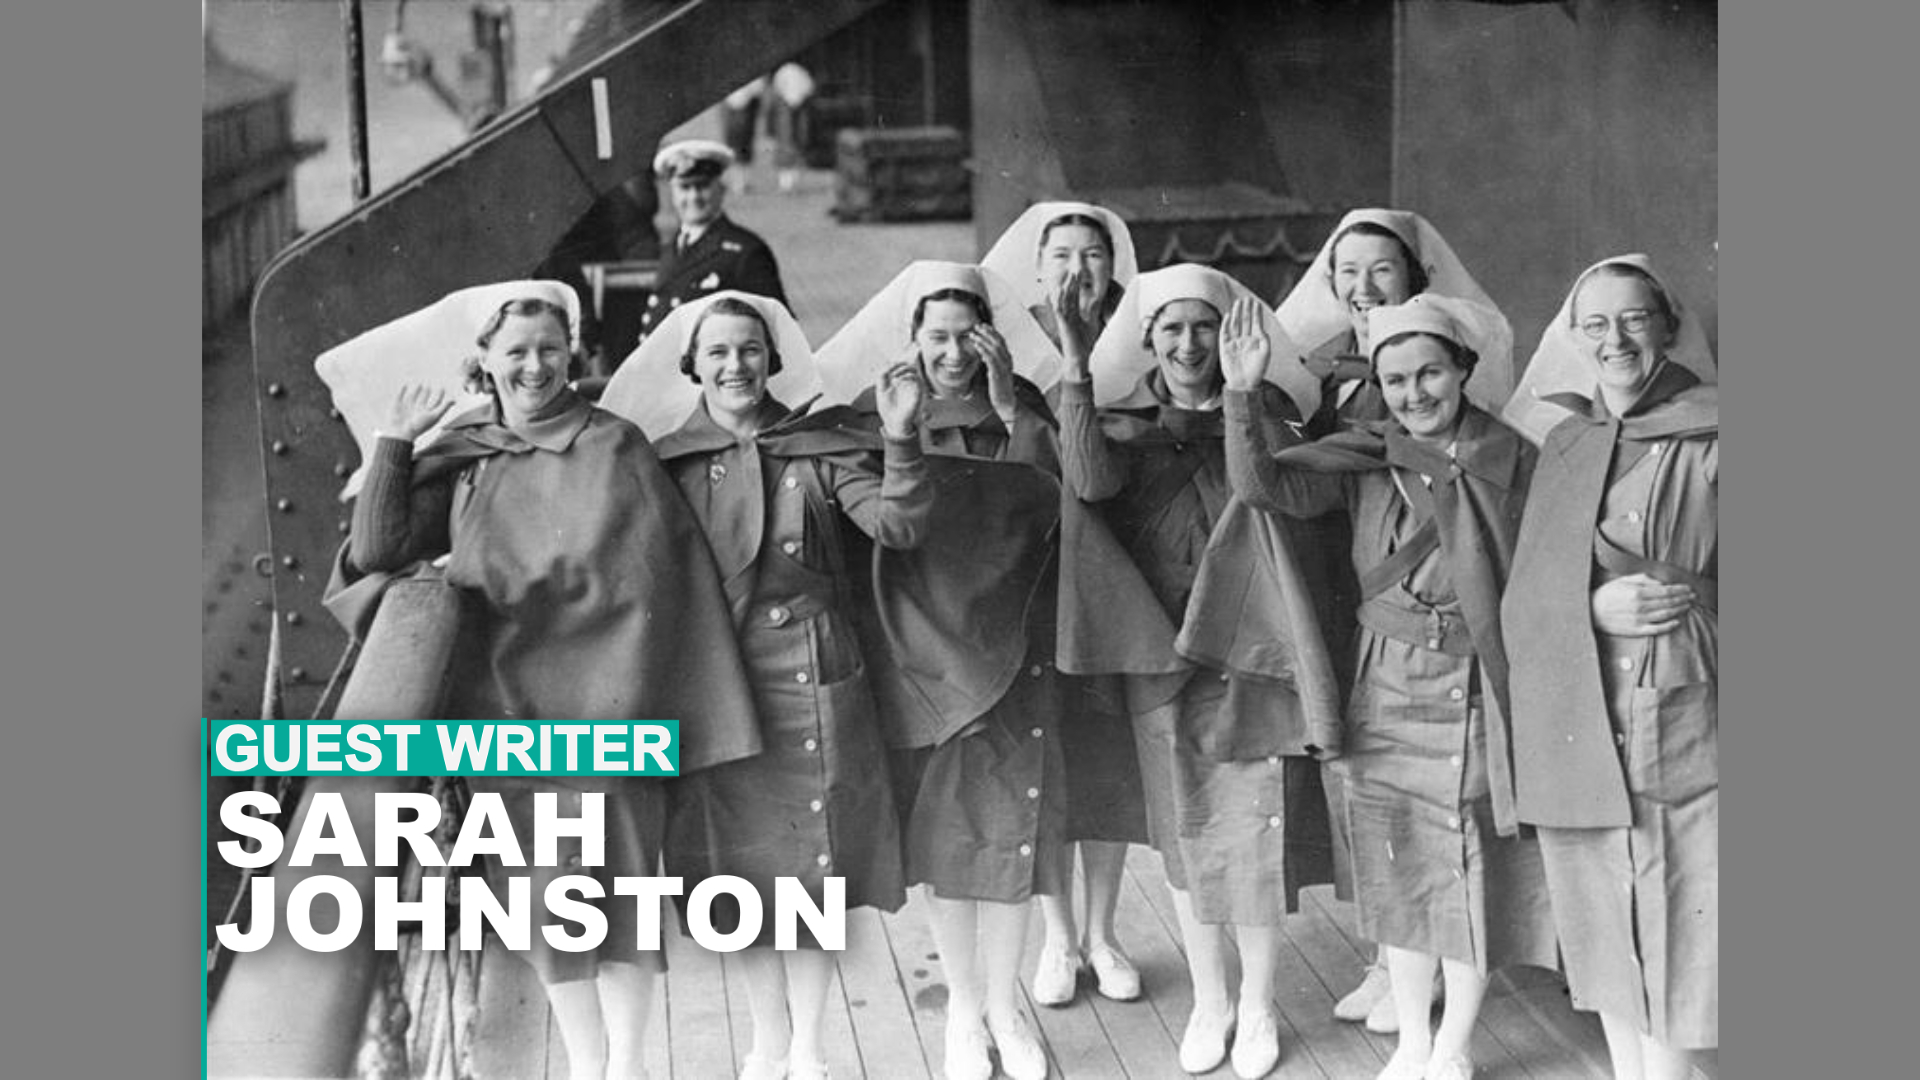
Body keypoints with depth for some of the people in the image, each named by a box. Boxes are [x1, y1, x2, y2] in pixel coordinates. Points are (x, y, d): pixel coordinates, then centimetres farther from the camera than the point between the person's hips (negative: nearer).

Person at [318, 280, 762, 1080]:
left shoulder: (610, 446, -2)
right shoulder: (460, 456, 8)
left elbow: (623, 569, -11)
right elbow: (376, 553, 1)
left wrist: (489, 581, -11)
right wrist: (392, 444, -4)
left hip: (595, 698, -3)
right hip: (501, 704, 3)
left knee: (615, 881, 1)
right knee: (545, 893, 8)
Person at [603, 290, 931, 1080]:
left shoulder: (821, 453, 1)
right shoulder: (665, 463, 2)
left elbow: (898, 527, -11)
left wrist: (900, 441, -23)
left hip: (813, 686, -1)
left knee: (815, 870, 4)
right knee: (741, 875, 11)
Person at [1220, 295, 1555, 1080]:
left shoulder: (1513, 459, -5)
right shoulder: (1362, 459, -1)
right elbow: (1260, 485, -13)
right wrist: (1240, 397, -28)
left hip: (1478, 689, -2)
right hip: (1387, 691, 2)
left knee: (1473, 871, 6)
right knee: (1399, 873, 12)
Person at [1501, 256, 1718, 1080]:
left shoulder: (1710, 440, -2)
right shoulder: (1563, 444, 12)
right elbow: (1521, 599, 9)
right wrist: (1591, 608, -9)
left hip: (1683, 724, -4)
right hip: (1574, 727, 4)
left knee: (1674, 928, -3)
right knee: (1602, 933, 12)